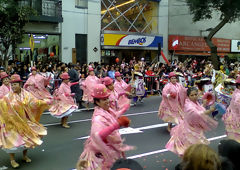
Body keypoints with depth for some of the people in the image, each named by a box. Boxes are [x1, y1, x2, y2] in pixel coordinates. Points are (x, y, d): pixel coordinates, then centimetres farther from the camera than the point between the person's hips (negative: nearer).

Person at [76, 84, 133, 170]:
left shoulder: (107, 110, -4)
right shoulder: (98, 117, -32)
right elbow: (97, 135, -51)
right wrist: (117, 124, -57)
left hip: (112, 148, 9)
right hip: (102, 152, -9)